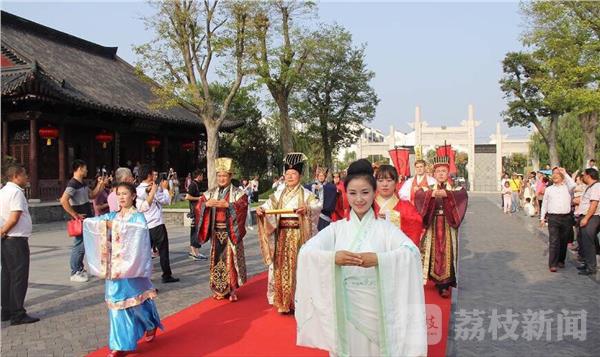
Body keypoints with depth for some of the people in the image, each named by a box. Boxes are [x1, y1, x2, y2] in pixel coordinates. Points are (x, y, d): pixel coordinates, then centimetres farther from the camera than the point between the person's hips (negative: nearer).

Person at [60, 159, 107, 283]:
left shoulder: (83, 183, 13)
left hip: (88, 219, 9)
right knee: (79, 246, -4)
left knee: (84, 245, 15)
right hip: (81, 220, -9)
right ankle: (75, 273, 6)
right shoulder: (73, 184, -17)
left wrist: (100, 184, 11)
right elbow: (63, 201, -27)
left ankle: (80, 269, 26)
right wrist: (75, 215, -22)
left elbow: (92, 195, 23)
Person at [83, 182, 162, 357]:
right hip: (114, 267, 4)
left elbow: (140, 228, -28)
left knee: (137, 300, 5)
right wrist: (104, 223, -20)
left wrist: (114, 225, -26)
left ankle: (151, 325, 34)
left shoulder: (137, 216, -6)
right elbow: (88, 222, 0)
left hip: (131, 266, -4)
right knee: (117, 303, 5)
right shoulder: (112, 216, 9)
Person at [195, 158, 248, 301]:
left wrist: (227, 205, -27)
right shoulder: (210, 193, 11)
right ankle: (219, 290, 14)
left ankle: (232, 290, 3)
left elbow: (242, 207, -15)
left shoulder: (238, 193, 0)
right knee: (217, 259, 4)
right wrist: (207, 204, -17)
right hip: (216, 232, 3)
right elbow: (199, 207, 4)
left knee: (231, 260, -5)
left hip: (231, 232, -3)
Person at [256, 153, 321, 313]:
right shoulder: (279, 194, 11)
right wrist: (261, 210, -23)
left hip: (298, 235, -4)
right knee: (281, 266, 6)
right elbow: (269, 205, -1)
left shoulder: (306, 194, -2)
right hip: (282, 235, 4)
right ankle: (283, 302, 16)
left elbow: (318, 206, -18)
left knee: (297, 266, -2)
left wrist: (307, 208, -38)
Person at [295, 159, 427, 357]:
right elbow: (306, 252, -10)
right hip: (344, 308, 1)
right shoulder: (336, 228, 1)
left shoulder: (385, 227, -2)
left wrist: (378, 259, -32)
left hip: (375, 308, -1)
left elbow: (411, 253, -18)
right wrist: (333, 257, -28)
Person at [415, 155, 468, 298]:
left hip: (448, 226, -1)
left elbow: (463, 194, -17)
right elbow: (418, 195, -14)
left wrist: (447, 194, -34)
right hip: (432, 226, 1)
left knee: (447, 252, -5)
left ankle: (445, 285, -1)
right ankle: (440, 282, 13)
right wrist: (430, 194, -34)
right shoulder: (428, 189, 7)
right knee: (434, 252, 1)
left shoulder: (454, 189, 6)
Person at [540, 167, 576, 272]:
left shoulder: (567, 187, 5)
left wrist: (565, 173, -10)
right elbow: (544, 204, 14)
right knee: (553, 241, -7)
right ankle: (552, 264, -8)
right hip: (553, 218, 0)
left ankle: (561, 261, 25)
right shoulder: (549, 189, 12)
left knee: (564, 241, 9)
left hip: (566, 218, 0)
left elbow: (573, 185, -20)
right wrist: (542, 218, 9)